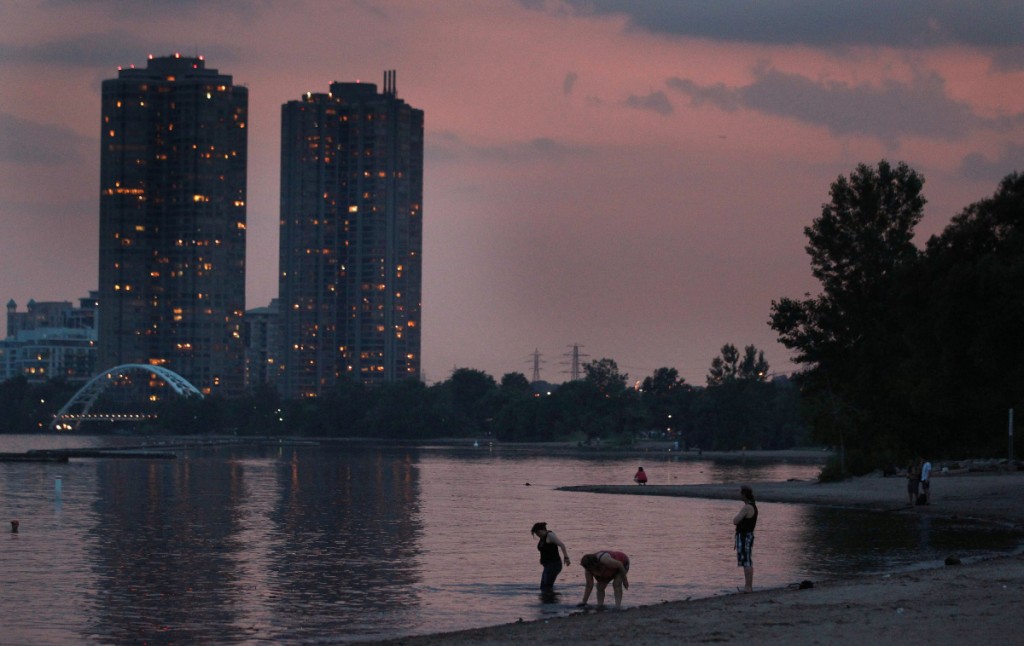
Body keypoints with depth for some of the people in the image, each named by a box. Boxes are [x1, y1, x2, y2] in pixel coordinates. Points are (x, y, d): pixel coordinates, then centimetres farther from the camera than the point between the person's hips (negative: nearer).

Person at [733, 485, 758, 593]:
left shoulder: (746, 508, -20)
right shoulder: (753, 506, 12)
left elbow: (735, 521, -19)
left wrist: (737, 517, 0)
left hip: (743, 537, -10)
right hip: (749, 535, 10)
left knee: (746, 563, -8)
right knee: (748, 562, 13)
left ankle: (748, 587, -7)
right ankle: (749, 586, 16)